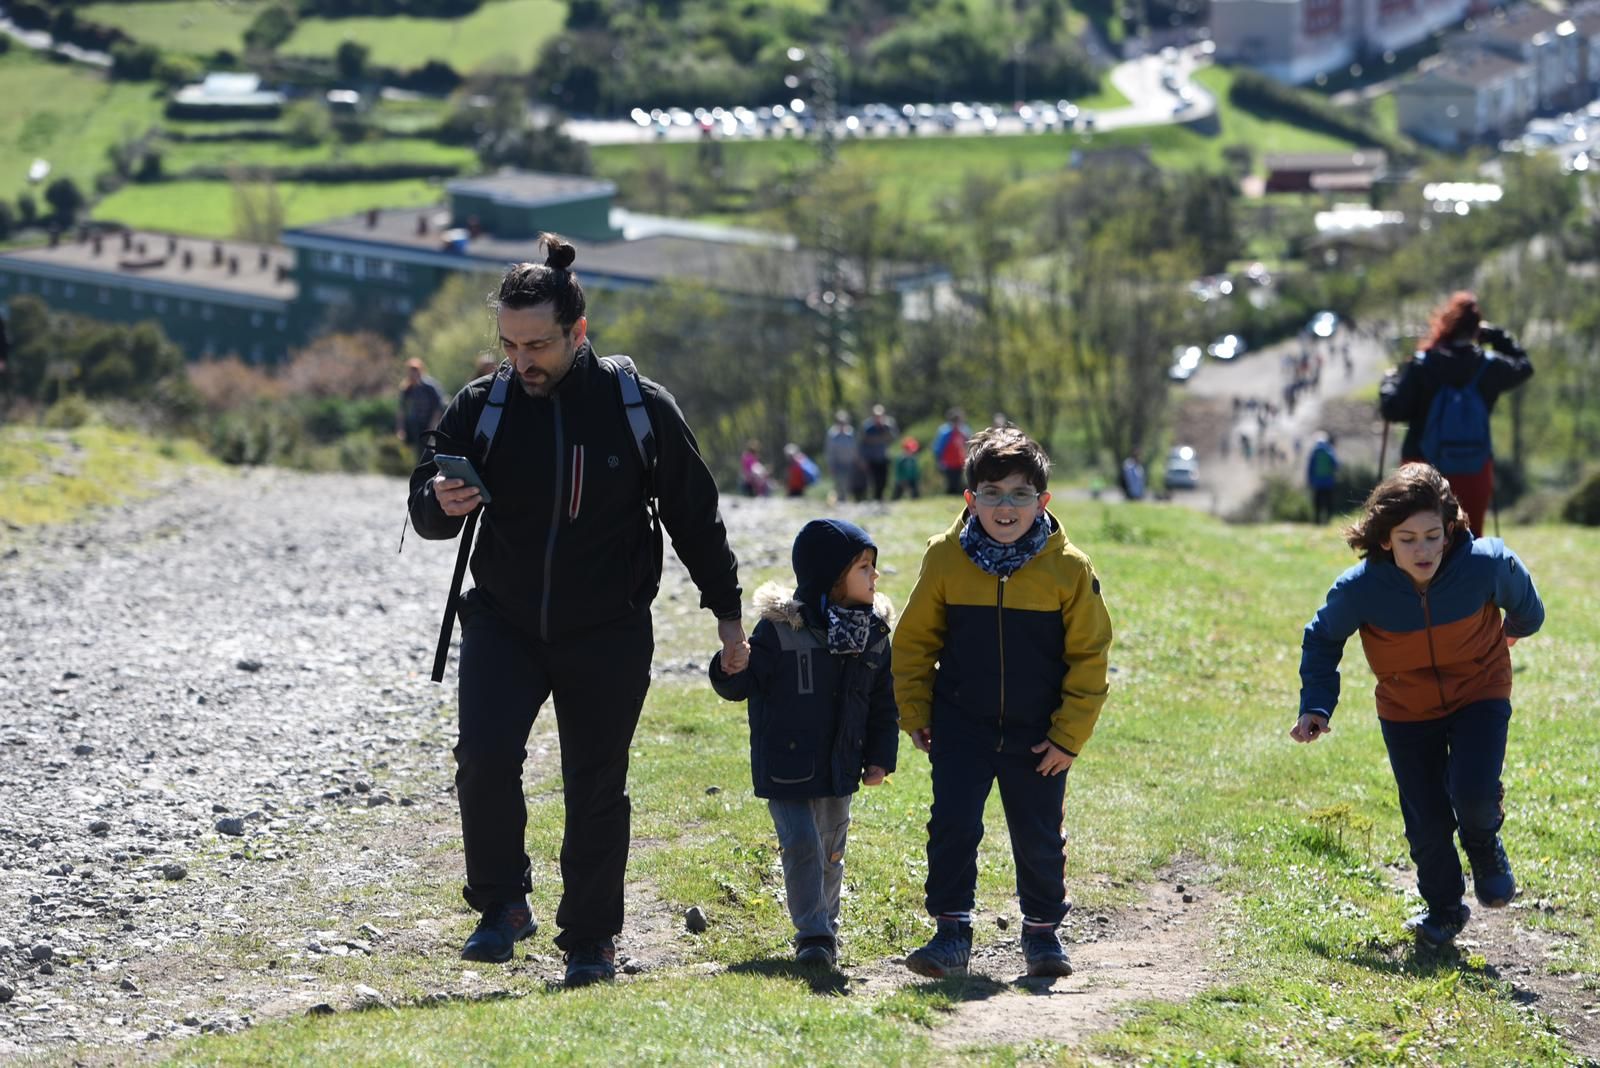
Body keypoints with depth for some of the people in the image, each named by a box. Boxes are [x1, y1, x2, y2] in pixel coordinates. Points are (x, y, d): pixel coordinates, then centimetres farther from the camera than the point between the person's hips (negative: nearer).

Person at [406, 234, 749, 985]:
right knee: (484, 755, -19)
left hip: (607, 635, -1)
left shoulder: (640, 409, -7)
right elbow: (424, 509, 1)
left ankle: (590, 940, 20)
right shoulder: (481, 408, -5)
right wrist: (442, 503, -24)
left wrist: (727, 612, 8)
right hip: (503, 621, 1)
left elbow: (694, 516, 4)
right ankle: (502, 905, 0)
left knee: (596, 788, 5)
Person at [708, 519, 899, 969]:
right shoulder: (780, 626, -14)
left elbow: (883, 701, 10)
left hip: (839, 768, 5)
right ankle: (813, 935, -6)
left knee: (830, 852, 15)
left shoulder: (874, 632, 2)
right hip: (787, 764, -5)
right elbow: (745, 684, -12)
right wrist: (731, 669, -35)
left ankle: (826, 930, 31)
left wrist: (880, 757, 6)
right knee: (801, 845, -12)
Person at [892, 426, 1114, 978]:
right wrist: (915, 714, 3)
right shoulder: (945, 558, -5)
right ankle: (952, 933, 3)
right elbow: (914, 639, 6)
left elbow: (1089, 657, -3)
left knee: (1039, 838, 8)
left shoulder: (1069, 569, -9)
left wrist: (1069, 735, -6)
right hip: (962, 727, 1)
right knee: (953, 825, -6)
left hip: (1039, 735, -1)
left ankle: (1042, 932, 25)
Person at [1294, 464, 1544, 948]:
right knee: (1426, 821, -1)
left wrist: (1520, 625, 20)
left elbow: (1521, 599, -1)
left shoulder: (1485, 563, -28)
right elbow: (1321, 639, -5)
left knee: (1473, 793, -22)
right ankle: (1443, 910, 28)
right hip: (1407, 711, 1)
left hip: (1479, 694, -1)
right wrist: (1315, 707, -12)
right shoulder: (1361, 588, -28)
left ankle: (1484, 845, 15)